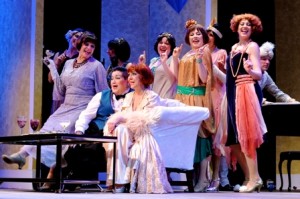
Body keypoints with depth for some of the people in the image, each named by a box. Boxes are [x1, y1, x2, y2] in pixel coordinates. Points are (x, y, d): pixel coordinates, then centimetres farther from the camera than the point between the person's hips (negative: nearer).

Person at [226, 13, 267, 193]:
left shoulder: (252, 46, -2)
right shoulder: (234, 47, 20)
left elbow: (259, 75, -12)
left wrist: (250, 71, -32)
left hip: (247, 92, -8)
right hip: (234, 93, 8)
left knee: (245, 135, -11)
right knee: (233, 138, 6)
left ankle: (254, 178, -7)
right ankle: (249, 177, 13)